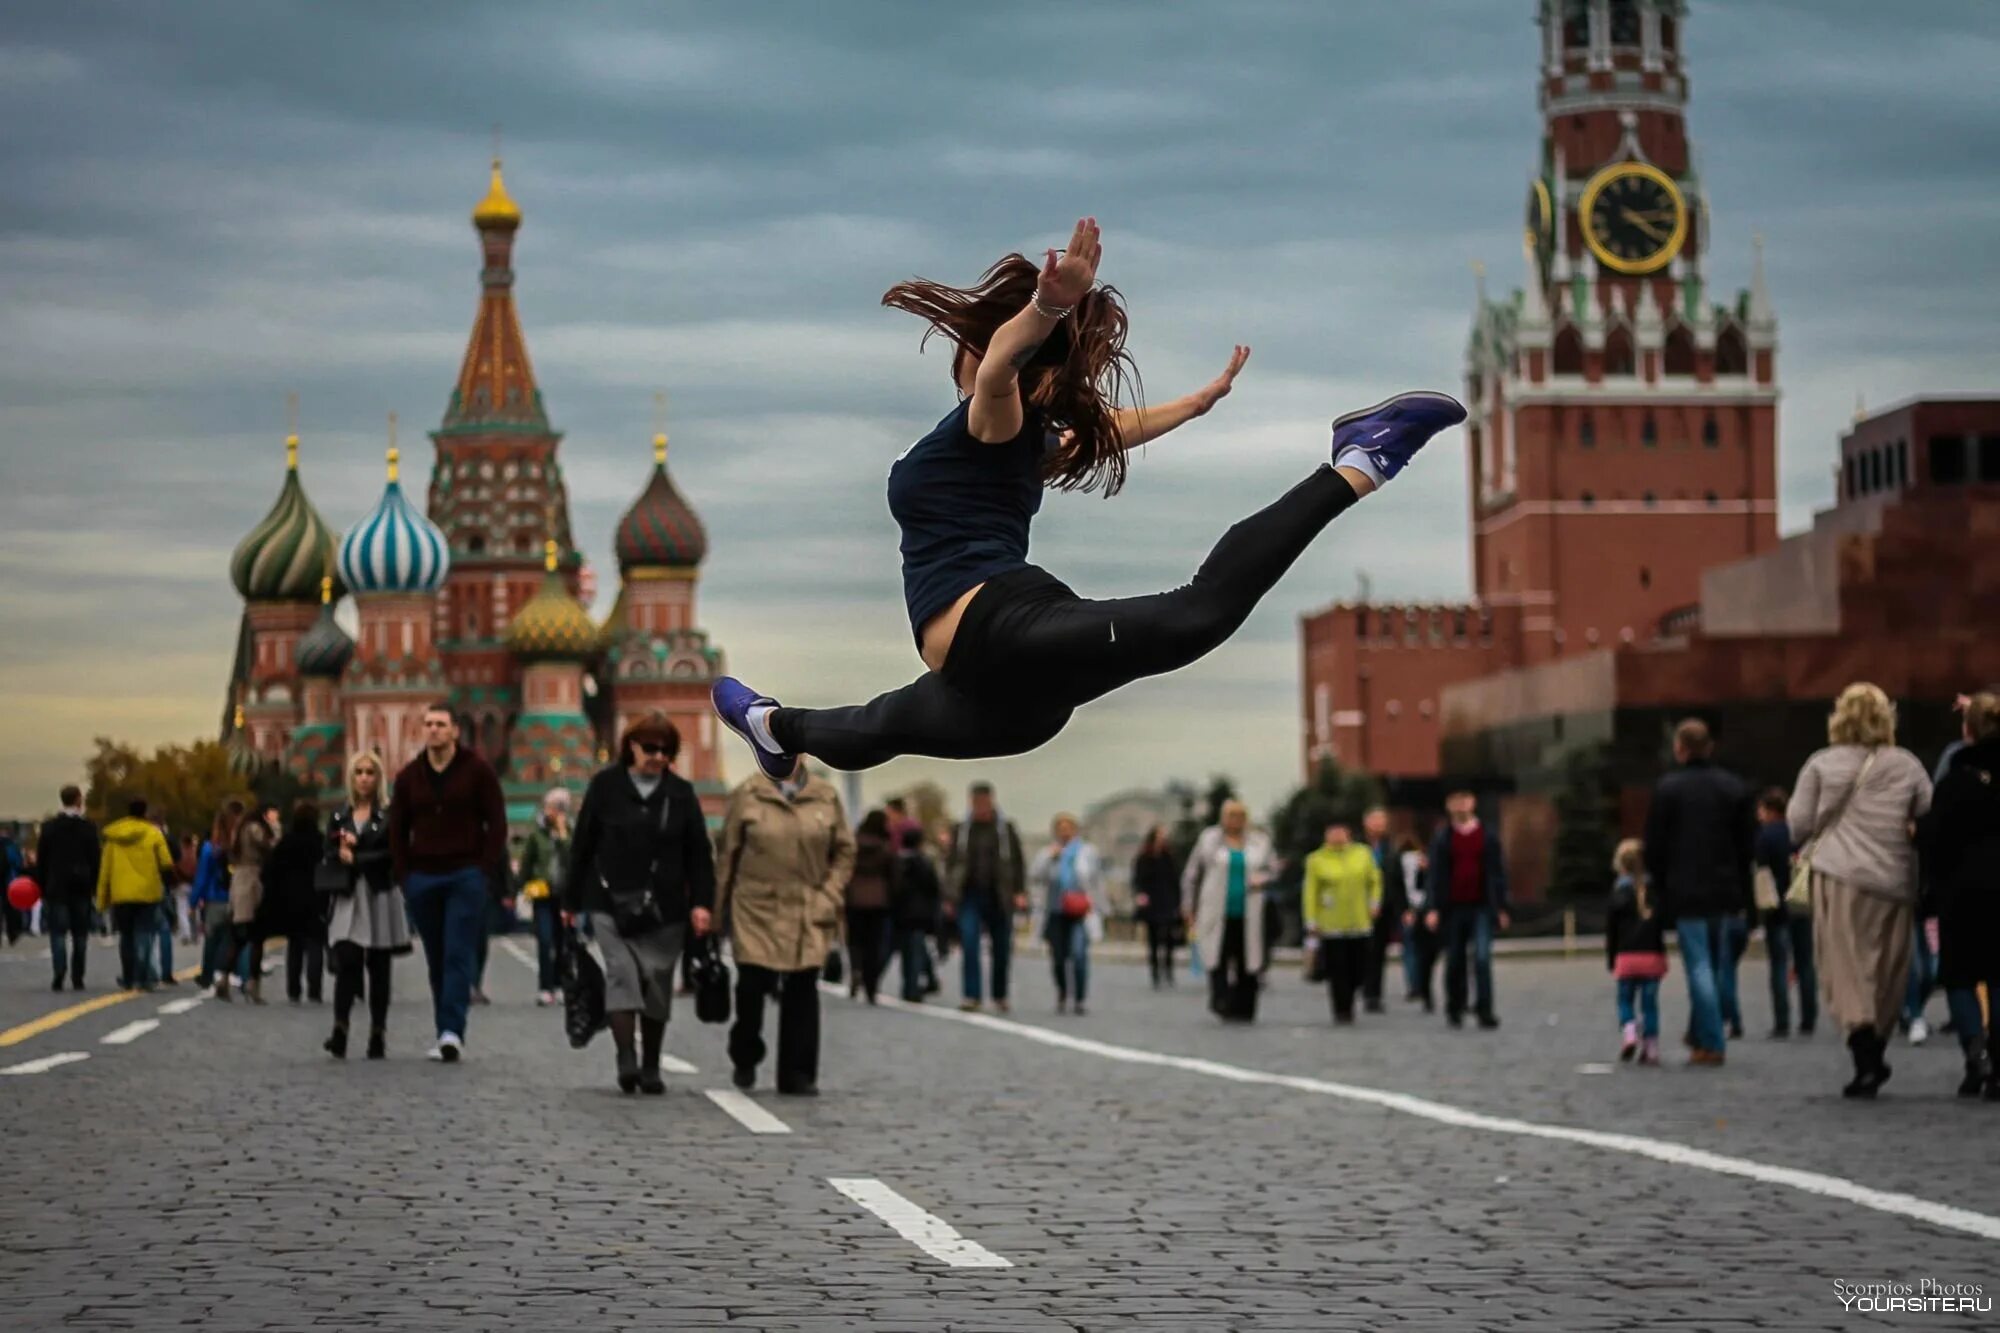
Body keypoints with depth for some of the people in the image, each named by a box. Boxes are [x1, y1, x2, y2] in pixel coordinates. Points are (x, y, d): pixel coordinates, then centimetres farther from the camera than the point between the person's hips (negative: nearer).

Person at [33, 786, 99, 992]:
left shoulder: (48, 827, 0)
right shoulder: (88, 828, -2)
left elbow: (41, 859, 2)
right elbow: (96, 860, -2)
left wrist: (41, 886, 8)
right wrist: (96, 888, 4)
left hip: (56, 888, 0)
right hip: (81, 888, 0)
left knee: (58, 932, -2)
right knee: (80, 934, 9)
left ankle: (59, 974, -21)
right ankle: (77, 977, 7)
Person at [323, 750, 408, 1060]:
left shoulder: (388, 816, 4)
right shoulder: (338, 818, 13)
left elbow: (391, 854, -10)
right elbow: (330, 856, 3)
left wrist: (354, 857, -11)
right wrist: (342, 854, -16)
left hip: (380, 898, -1)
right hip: (348, 899, 1)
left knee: (378, 969, 3)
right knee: (346, 963, -14)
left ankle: (378, 1035, 9)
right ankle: (339, 1033, -22)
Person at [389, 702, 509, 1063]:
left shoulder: (476, 771, 1)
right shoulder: (409, 777, 11)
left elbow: (496, 823, 0)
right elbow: (397, 830, 14)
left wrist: (485, 870, -8)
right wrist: (404, 875, 4)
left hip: (466, 876, -4)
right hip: (422, 880, 4)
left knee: (459, 955, -10)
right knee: (436, 961, 5)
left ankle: (453, 1031, -16)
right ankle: (446, 1036, 9)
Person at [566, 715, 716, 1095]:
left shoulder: (681, 793, 6)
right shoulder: (605, 786, 2)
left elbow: (699, 854, 5)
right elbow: (582, 846, 6)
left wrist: (702, 903, -6)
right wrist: (571, 901, 6)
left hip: (664, 907, 2)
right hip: (612, 903, -2)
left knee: (657, 985, 5)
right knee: (622, 975, -16)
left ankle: (650, 1068, 16)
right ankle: (626, 1060, -23)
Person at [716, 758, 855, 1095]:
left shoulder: (825, 796, 5)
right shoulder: (747, 794, 0)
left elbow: (844, 850, 11)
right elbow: (728, 852, 3)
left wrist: (829, 895, 1)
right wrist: (722, 908, 3)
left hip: (808, 914, 2)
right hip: (756, 909, -2)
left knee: (802, 992, 0)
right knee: (753, 985, -5)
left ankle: (797, 1075, 9)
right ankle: (745, 1059, 22)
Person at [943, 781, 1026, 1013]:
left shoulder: (1005, 829, 3)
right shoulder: (962, 830, 6)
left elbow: (1018, 862, 3)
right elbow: (951, 864, 9)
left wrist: (1020, 892, -6)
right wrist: (949, 898, 4)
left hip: (998, 898, 0)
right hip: (970, 896, 0)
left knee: (1002, 950, 5)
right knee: (969, 945, -12)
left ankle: (1000, 996, 20)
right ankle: (972, 996, -10)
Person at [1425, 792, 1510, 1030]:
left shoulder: (1488, 837, 5)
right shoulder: (1442, 839, 5)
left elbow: (1497, 873, 6)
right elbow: (1436, 875, 2)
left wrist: (1500, 908, 2)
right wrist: (1434, 909, -5)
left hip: (1481, 907, -1)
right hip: (1453, 908, 1)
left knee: (1482, 958, -13)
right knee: (1454, 962, 8)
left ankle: (1485, 1011, -12)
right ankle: (1454, 1010, 21)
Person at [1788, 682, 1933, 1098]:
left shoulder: (1822, 764, 1)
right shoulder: (1907, 765, 6)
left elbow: (1798, 823, 1)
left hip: (1838, 878, -2)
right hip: (1894, 880, 2)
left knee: (1846, 969, -3)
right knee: (1887, 971, 13)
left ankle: (1865, 1057, -19)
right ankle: (1874, 1055, 18)